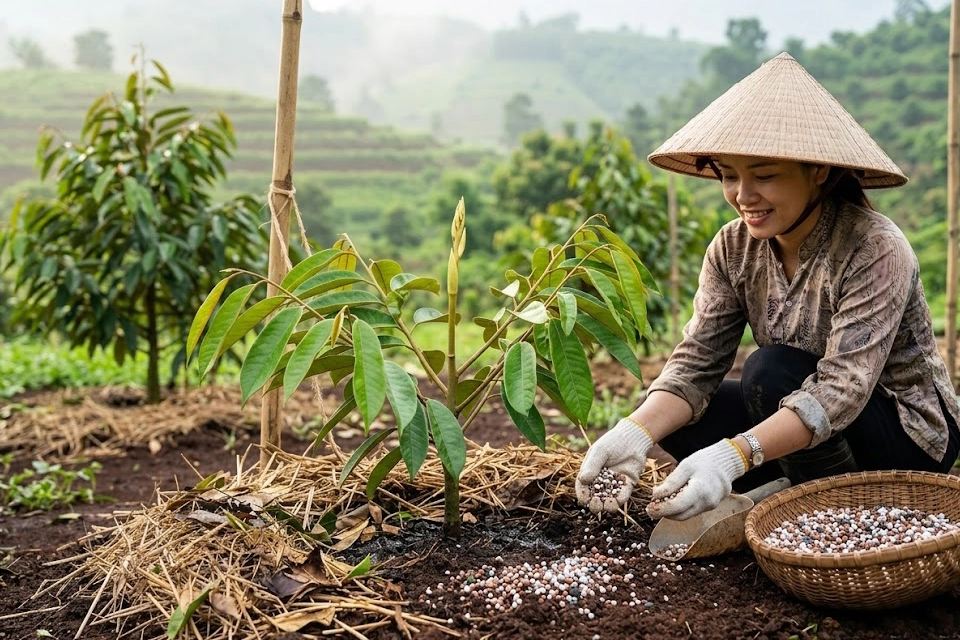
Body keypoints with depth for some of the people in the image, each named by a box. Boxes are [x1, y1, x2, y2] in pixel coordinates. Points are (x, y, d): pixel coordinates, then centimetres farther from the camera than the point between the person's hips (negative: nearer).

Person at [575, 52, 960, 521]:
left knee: (770, 373, -31)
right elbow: (696, 362, -14)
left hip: (909, 431, -5)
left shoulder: (874, 250, -25)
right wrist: (635, 433, -35)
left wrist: (734, 456, -49)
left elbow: (843, 386, -35)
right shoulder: (733, 249, -7)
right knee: (671, 415, -14)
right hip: (806, 427, 6)